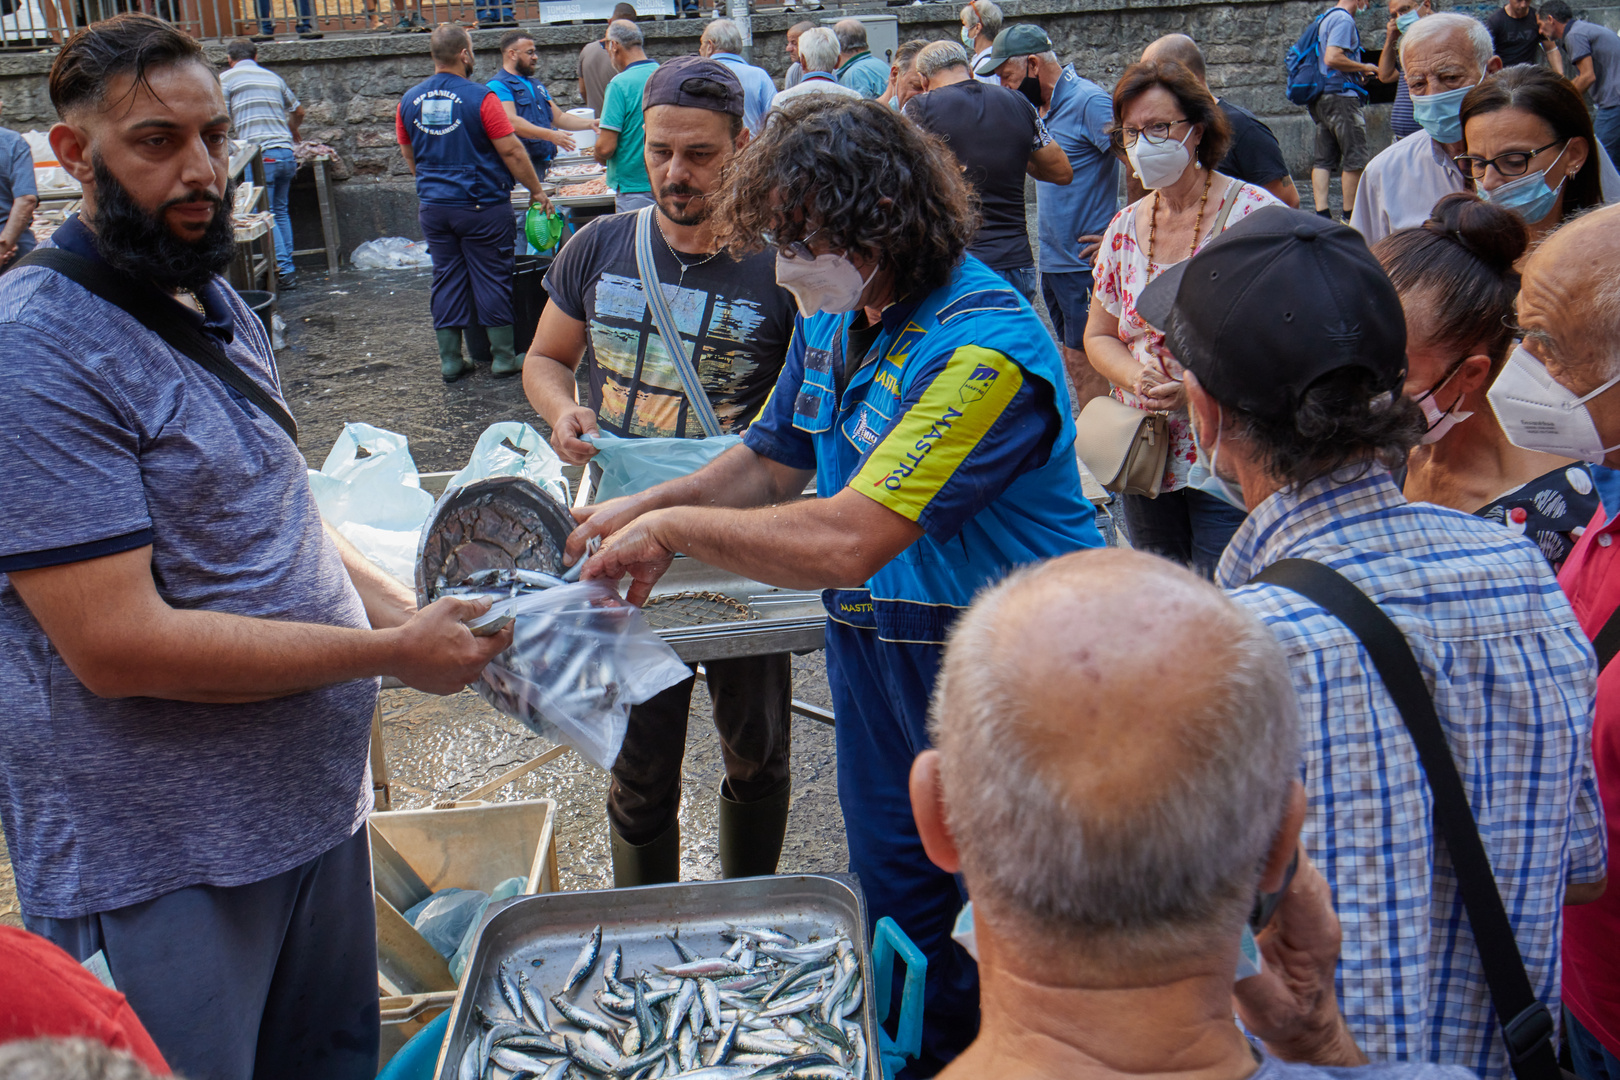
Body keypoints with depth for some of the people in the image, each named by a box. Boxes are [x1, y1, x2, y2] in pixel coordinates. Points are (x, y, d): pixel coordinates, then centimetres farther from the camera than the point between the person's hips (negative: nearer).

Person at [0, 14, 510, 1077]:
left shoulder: (218, 305, 9)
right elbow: (120, 647, -26)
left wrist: (405, 608, 0)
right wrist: (391, 652, -20)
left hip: (317, 806, 9)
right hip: (160, 870, -8)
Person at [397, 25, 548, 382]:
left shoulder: (409, 101, 4)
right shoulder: (480, 98, -13)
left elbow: (410, 158, 14)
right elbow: (512, 152, -12)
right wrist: (537, 190, -1)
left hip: (433, 206, 5)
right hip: (482, 205, -5)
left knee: (447, 279, 10)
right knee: (492, 279, 4)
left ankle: (450, 360, 13)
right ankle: (503, 358, 11)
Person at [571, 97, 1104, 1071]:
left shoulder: (981, 347, -28)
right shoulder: (833, 315, 1)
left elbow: (844, 542, -33)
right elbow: (774, 459, 15)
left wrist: (678, 527, -21)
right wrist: (648, 507, -1)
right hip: (873, 649, 8)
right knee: (893, 914, 21)